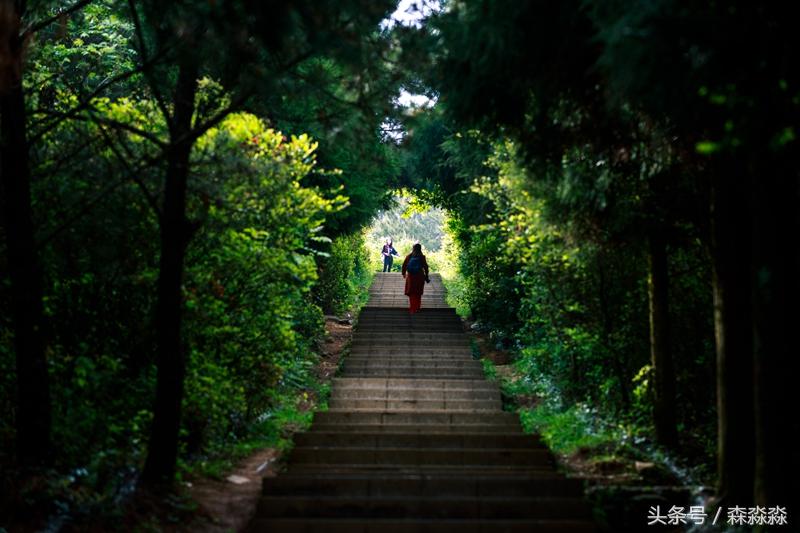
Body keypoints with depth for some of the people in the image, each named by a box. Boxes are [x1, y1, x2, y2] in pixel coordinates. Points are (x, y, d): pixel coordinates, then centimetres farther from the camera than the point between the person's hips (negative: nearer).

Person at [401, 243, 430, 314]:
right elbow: (425, 267, -6)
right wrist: (426, 277, 4)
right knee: (418, 294, 14)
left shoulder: (409, 256, -4)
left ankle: (412, 309, 4)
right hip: (420, 277, 0)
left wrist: (404, 273, 19)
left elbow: (404, 265, 2)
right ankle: (417, 308, 17)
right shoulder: (422, 257, -7)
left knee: (412, 294, 8)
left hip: (410, 276, 0)